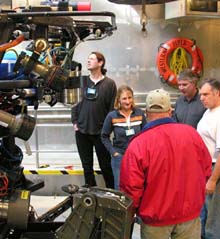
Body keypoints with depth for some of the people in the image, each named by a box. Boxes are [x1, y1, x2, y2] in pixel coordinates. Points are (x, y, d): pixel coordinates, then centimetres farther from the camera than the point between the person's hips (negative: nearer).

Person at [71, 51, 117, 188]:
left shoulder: (109, 83, -4)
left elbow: (112, 107, -5)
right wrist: (75, 121, 4)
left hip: (100, 132, -3)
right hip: (82, 131, 4)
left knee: (105, 165, 6)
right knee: (87, 165, 13)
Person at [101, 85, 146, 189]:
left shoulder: (140, 113, -2)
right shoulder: (112, 116, -7)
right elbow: (104, 136, 2)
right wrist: (113, 152, -6)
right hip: (119, 157, -2)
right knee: (120, 188, 8)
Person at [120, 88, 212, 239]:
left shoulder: (138, 144, -19)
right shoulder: (191, 133, -8)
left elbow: (131, 188, -17)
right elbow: (207, 170, 4)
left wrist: (131, 213, 4)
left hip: (156, 219, -2)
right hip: (190, 214, 3)